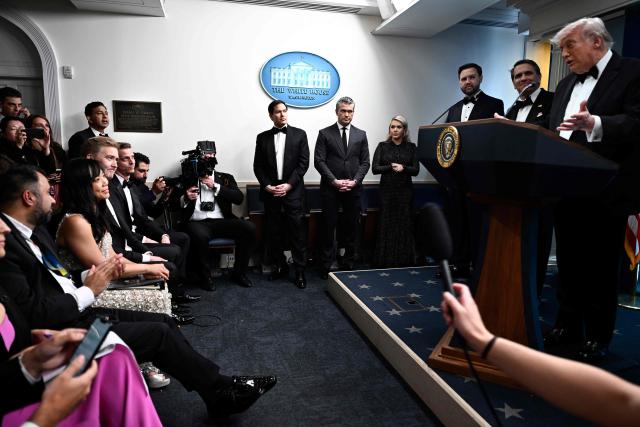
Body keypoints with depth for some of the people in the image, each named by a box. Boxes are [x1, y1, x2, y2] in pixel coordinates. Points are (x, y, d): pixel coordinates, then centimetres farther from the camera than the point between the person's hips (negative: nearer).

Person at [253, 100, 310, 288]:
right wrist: (267, 186, -7)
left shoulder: (299, 134, 5)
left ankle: (299, 271, 5)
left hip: (293, 192, -2)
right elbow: (258, 166, 7)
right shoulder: (262, 137, 11)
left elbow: (303, 163, -1)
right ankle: (278, 266, 21)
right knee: (274, 232, 7)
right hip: (270, 192, 2)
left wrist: (289, 185, -11)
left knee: (297, 232, -3)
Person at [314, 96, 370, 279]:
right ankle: (327, 265, 12)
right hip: (330, 189, -2)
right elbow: (319, 161, -4)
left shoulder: (361, 135, 10)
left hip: (353, 189, 2)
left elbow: (365, 162, 7)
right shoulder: (325, 133, 2)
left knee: (351, 228, 8)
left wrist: (354, 181, -9)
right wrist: (334, 181, -13)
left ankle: (349, 264, 19)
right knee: (329, 227, 3)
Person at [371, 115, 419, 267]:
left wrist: (403, 168, -18)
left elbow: (416, 170, -1)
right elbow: (375, 168, -3)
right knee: (386, 224, -1)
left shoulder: (411, 147, 7)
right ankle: (385, 259, 6)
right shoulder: (383, 146, 5)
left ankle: (403, 259, 10)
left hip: (405, 190, 1)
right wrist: (391, 167, -15)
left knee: (404, 224, 0)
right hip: (387, 189, -1)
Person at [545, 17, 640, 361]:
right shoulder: (565, 85, 18)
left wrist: (594, 124, -33)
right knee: (568, 262, 13)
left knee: (601, 267, 4)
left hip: (605, 192, -6)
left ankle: (598, 336, 17)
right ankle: (567, 325, 26)